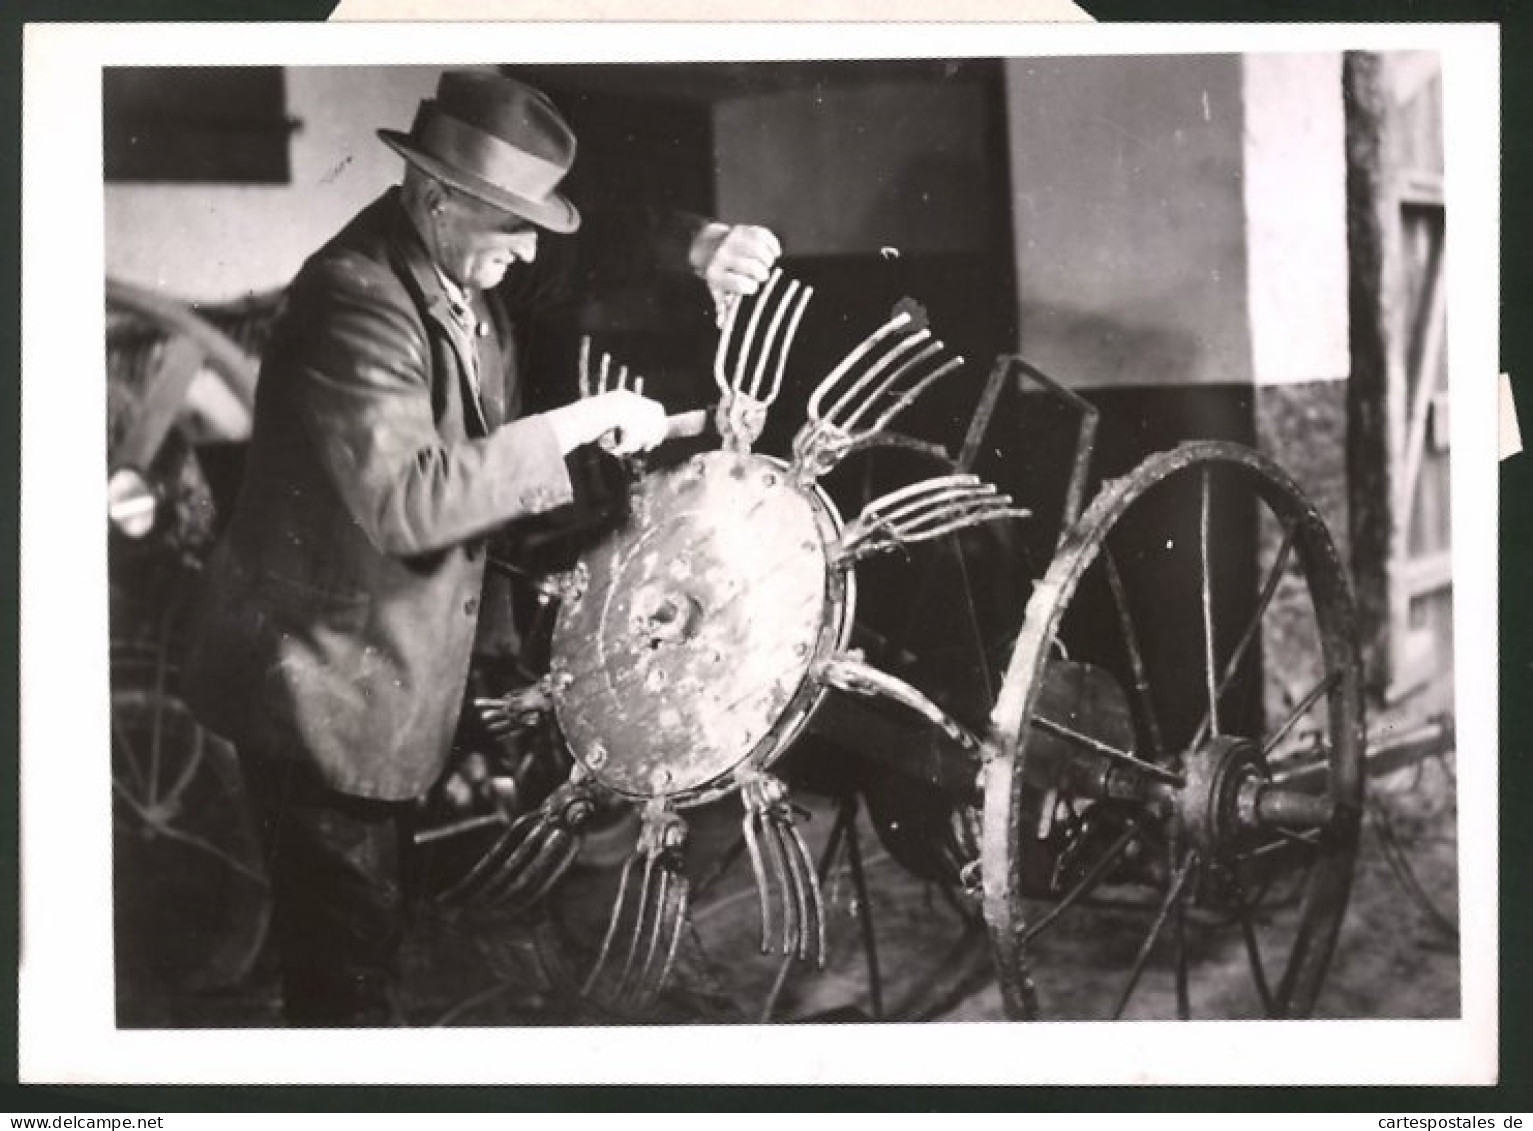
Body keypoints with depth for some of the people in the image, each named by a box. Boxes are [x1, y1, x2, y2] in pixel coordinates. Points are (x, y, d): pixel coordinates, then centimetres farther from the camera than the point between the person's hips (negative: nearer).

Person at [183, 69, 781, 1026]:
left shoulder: (473, 266, 0)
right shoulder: (356, 302, -27)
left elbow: (583, 260, 16)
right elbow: (408, 498, -37)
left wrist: (691, 245, -6)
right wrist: (579, 424, -31)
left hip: (396, 662, 9)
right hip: (323, 684, -9)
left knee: (376, 920, 22)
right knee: (350, 952, 1)